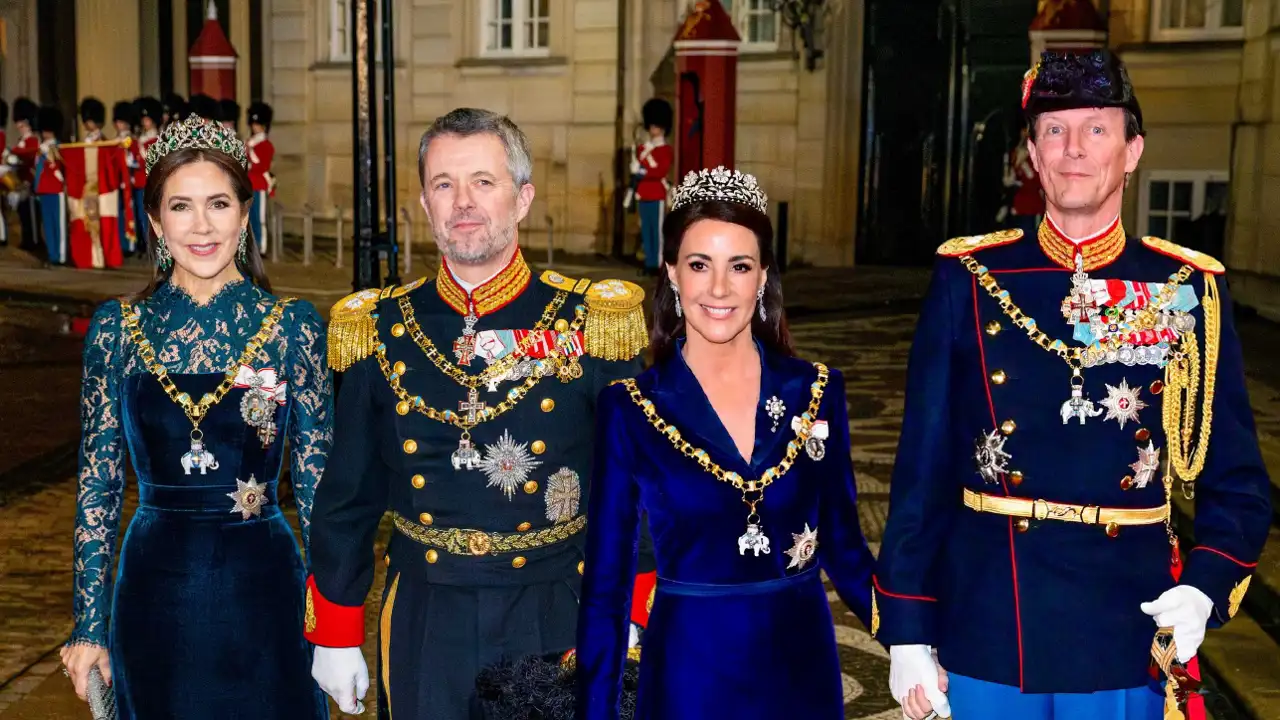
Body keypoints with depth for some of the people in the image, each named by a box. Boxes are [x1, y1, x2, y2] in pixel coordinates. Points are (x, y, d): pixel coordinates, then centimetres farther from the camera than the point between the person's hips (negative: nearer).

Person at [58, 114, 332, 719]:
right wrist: (90, 625, 4)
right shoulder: (117, 330, -1)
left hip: (262, 593, -1)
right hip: (156, 597, 1)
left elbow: (317, 485, 0)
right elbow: (98, 487, 4)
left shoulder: (293, 326, -5)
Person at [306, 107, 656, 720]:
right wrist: (336, 637, 7)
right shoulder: (380, 332, -1)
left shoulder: (591, 326, -7)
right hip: (422, 625, 2)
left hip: (558, 623, -1)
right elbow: (347, 497, 5)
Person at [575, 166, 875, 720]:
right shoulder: (630, 409, -8)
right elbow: (606, 583, -4)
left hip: (803, 670, 3)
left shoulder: (817, 391, -2)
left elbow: (843, 545, 6)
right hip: (689, 675, -2)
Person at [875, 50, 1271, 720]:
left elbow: (1237, 483, 3)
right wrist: (907, 631, -3)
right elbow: (921, 470, -2)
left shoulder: (1189, 290, -1)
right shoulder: (969, 278, -3)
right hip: (982, 644, 0)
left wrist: (1203, 588, -15)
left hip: (1126, 653, 1)